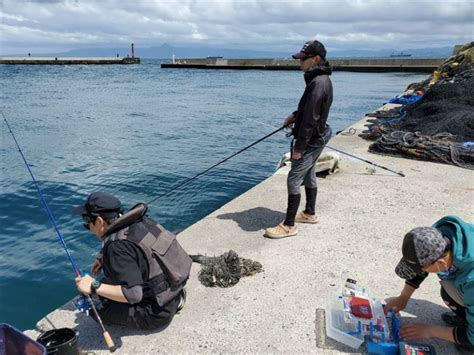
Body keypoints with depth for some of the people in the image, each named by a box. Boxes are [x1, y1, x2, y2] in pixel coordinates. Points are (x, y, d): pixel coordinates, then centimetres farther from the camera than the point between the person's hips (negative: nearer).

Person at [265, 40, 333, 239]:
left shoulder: (318, 82, -24)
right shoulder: (320, 78, 8)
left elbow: (311, 118, -25)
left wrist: (299, 147, -22)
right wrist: (295, 116, 11)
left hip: (312, 140, -10)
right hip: (316, 137, 10)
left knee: (294, 180, -7)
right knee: (309, 176, 20)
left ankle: (288, 226, 0)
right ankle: (310, 213, 35)